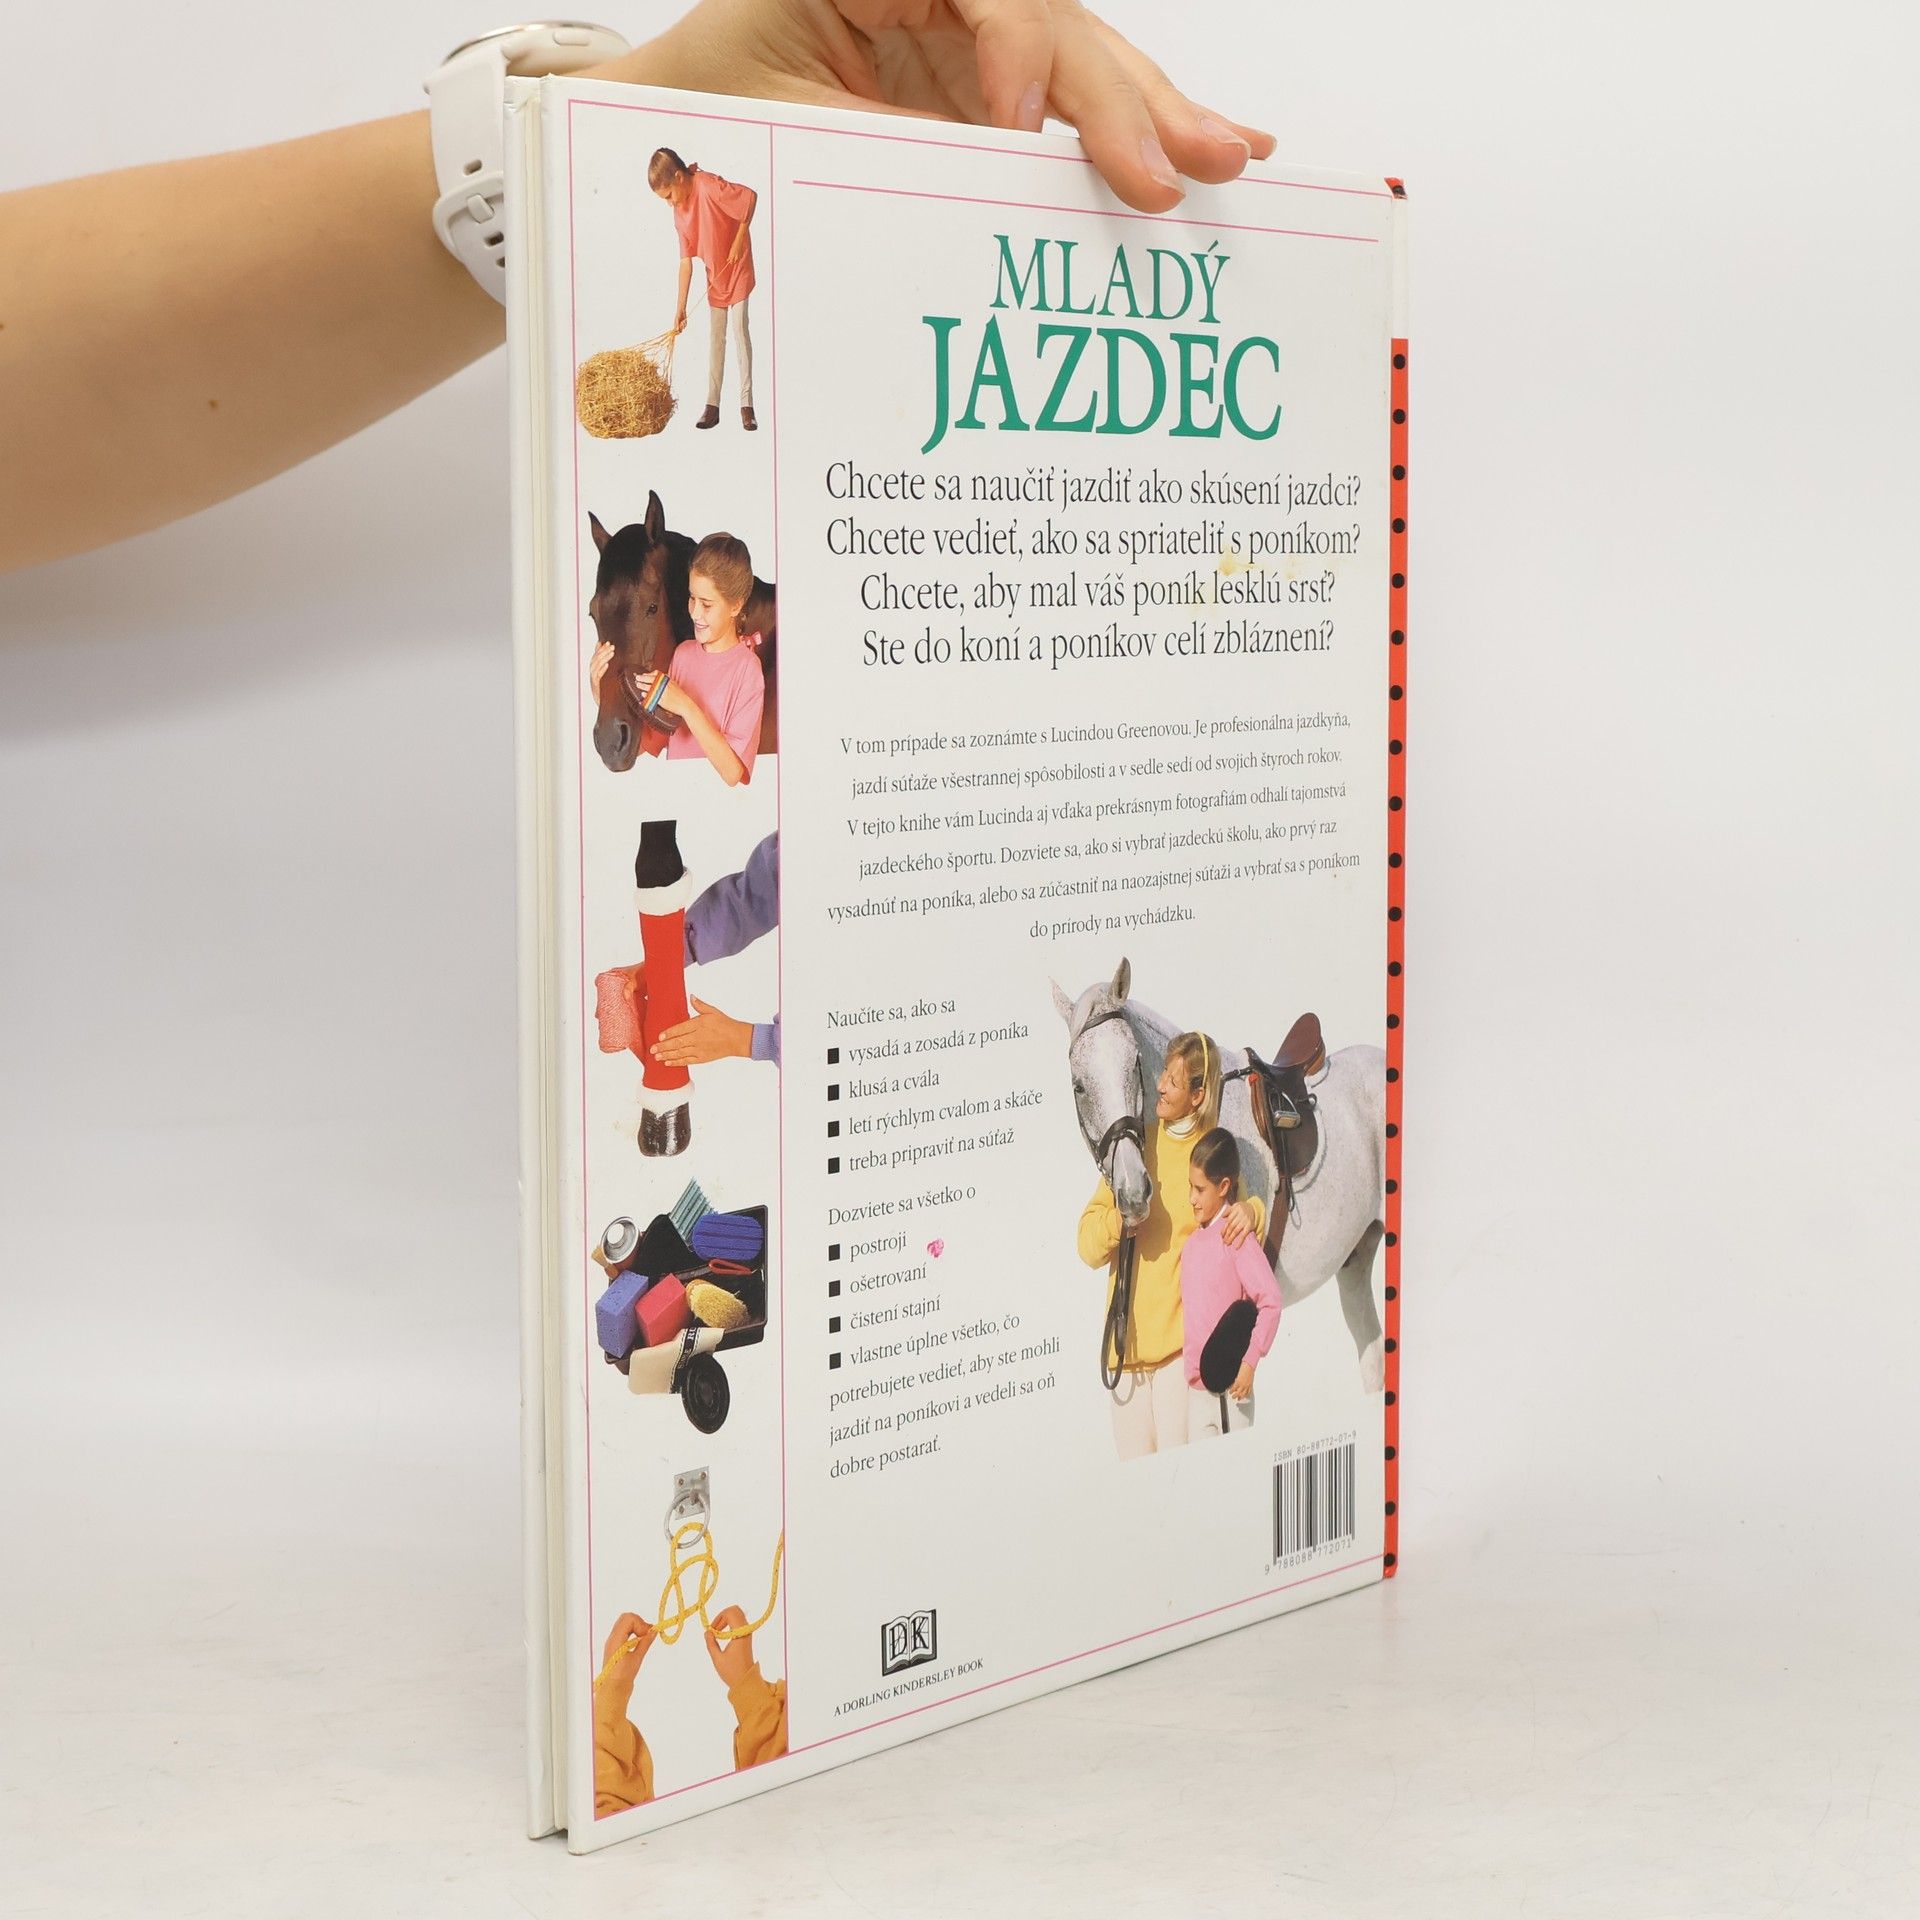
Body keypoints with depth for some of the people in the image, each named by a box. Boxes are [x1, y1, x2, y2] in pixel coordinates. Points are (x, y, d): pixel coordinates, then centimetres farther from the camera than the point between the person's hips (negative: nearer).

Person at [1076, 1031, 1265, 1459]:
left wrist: (1251, 1211, -15)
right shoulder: (1135, 1145, 10)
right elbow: (1087, 1243, 9)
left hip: (1181, 1339, -3)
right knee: (1133, 1470, 7)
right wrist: (1117, 1222, -12)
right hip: (1128, 1339, 3)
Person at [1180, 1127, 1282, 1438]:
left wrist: (1250, 1361, -17)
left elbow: (1271, 1302, -16)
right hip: (1195, 1388, 6)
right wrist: (1190, 1371, 12)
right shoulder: (1190, 1244, 11)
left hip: (1231, 1388, -6)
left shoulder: (1238, 1237, -11)